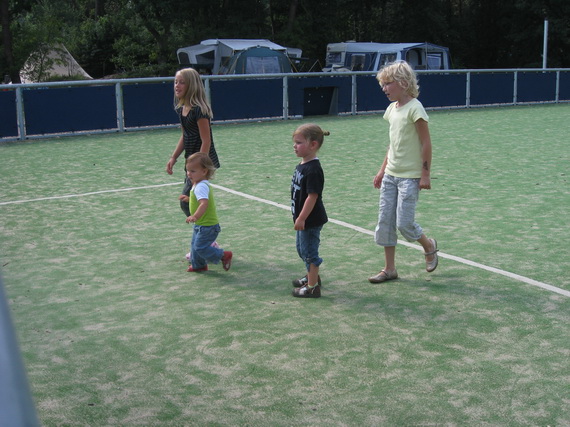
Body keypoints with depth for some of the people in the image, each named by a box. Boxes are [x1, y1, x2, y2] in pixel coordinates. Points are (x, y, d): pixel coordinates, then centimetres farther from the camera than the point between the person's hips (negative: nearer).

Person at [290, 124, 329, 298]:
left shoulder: (313, 170, -24)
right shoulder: (302, 165, 5)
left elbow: (312, 196, -26)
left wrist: (301, 218, -24)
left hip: (311, 220, -10)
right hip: (303, 218, 10)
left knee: (309, 251, 2)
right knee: (302, 248, 24)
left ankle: (312, 287, 14)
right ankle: (311, 276, 43)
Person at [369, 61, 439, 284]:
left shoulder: (414, 108, -14)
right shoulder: (392, 108, 9)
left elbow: (426, 143, -14)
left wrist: (425, 174, -15)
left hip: (410, 176, -8)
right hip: (390, 175, 8)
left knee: (404, 223, -6)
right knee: (384, 221, 6)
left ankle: (429, 246, 24)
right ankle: (389, 269, 15)